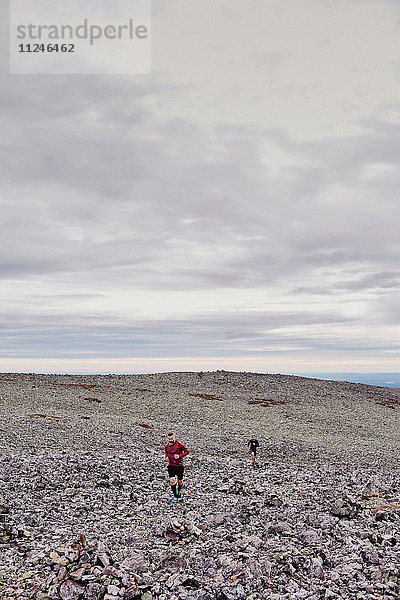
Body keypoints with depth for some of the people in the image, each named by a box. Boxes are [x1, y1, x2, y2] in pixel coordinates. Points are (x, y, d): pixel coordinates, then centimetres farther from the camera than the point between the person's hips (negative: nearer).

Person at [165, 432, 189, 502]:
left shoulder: (179, 444, -10)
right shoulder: (167, 446, 2)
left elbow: (187, 451, -4)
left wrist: (179, 456, -16)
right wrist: (166, 457, 0)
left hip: (179, 465, -2)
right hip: (171, 465, 2)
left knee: (180, 482, 6)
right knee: (172, 481, -9)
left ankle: (179, 490, 40)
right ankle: (175, 496, 6)